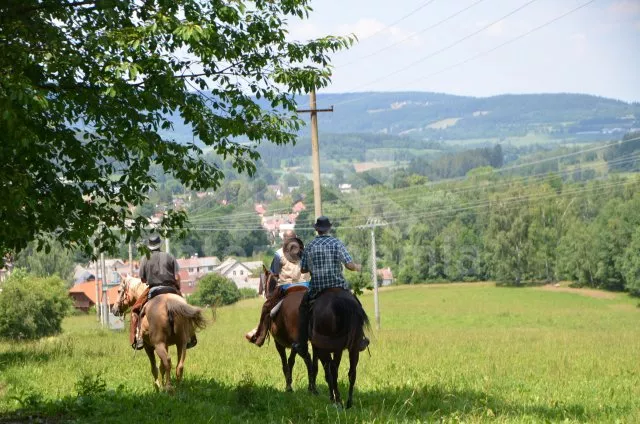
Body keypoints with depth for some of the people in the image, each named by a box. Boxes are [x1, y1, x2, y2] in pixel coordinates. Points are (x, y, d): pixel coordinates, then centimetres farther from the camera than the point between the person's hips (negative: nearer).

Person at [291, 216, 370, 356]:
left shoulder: (310, 246, 1)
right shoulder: (337, 243, -5)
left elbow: (303, 269, 6)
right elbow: (349, 265, -12)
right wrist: (357, 267, 9)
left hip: (316, 287, 1)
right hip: (338, 285, -1)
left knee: (304, 307, 23)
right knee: (356, 305, 21)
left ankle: (302, 345, 16)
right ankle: (359, 340, 16)